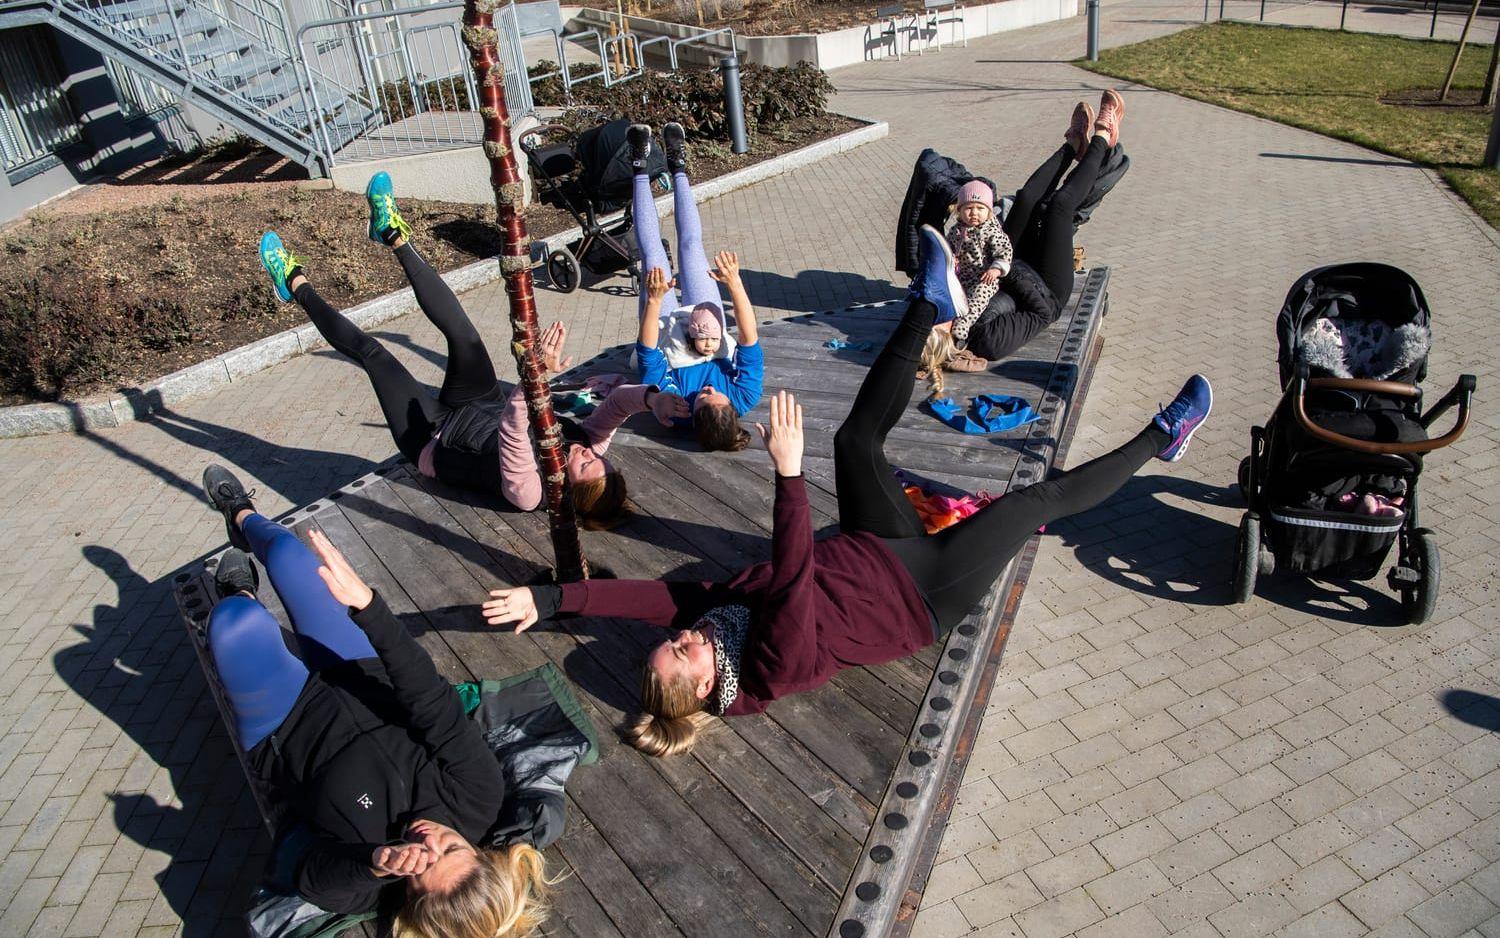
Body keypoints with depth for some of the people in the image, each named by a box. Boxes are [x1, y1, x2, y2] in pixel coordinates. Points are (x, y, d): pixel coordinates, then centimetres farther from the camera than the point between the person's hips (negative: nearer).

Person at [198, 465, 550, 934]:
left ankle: (242, 593, 23)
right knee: (286, 551, 7)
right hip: (363, 683, 3)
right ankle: (242, 516, 47)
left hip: (281, 732, -3)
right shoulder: (480, 796, -30)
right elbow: (432, 702, -33)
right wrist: (367, 605, -41)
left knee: (234, 619, -21)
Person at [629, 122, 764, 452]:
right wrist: (735, 285, -48)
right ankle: (678, 168, 26)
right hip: (708, 326, 2)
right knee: (691, 243, 3)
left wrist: (654, 300, -51)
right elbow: (750, 344, -38)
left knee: (653, 253, -2)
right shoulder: (745, 400, -40)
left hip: (666, 328, -2)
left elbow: (648, 357, -42)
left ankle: (641, 169, 20)